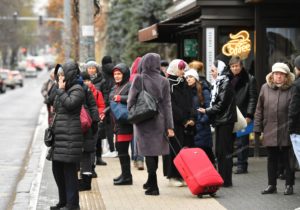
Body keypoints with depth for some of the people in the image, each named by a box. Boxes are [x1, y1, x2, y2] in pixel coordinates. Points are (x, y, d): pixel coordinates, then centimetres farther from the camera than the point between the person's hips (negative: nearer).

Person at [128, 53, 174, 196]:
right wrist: (169, 126, -2)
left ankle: (153, 186, -3)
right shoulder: (163, 81, -2)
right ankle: (151, 182, 28)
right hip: (159, 120, 3)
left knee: (149, 153, 0)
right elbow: (167, 105, -2)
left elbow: (131, 100, -7)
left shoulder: (139, 79, -8)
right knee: (154, 152, 14)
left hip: (143, 120, -3)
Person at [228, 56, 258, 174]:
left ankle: (242, 165, 4)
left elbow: (253, 98, -4)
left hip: (243, 116, -4)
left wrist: (249, 115, -11)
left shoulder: (249, 79, -1)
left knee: (242, 142, -2)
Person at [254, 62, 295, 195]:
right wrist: (257, 128, 5)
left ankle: (289, 185, 16)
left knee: (288, 159, 6)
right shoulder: (265, 88, 5)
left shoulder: (292, 90, -4)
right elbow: (259, 110, 8)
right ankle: (271, 185, 21)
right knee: (272, 159, 12)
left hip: (286, 132, -3)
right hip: (270, 131, 3)